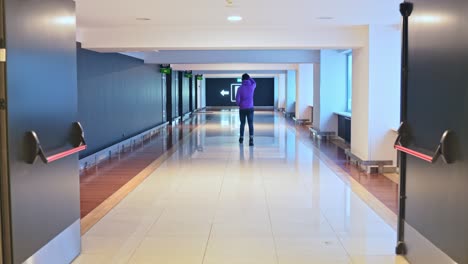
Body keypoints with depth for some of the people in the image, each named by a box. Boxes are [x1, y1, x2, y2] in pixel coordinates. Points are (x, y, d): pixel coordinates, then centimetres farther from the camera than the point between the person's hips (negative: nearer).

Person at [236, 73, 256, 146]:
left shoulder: (240, 88, -6)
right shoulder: (251, 86, -2)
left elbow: (237, 99, -9)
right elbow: (254, 83, 25)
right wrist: (249, 77, 19)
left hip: (242, 109, 0)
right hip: (250, 108, 0)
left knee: (242, 124, 15)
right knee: (251, 124, -6)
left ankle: (241, 138, 29)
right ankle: (251, 140, -21)